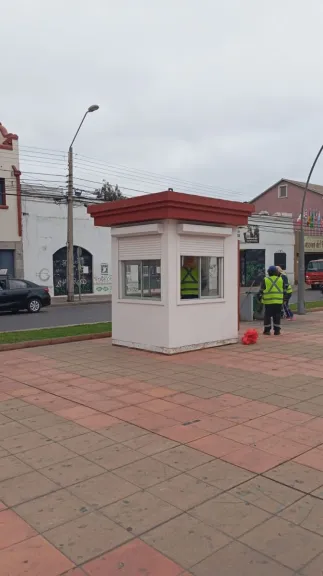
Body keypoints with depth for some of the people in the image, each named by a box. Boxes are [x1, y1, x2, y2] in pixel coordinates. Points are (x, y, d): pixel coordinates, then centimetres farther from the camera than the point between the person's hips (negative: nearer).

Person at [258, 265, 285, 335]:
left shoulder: (265, 280, -2)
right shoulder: (280, 279, 5)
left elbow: (261, 290, 0)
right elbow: (284, 289, 9)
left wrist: (260, 296, 15)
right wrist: (284, 299, 17)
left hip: (268, 301, -1)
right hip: (278, 301, 2)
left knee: (267, 315, 5)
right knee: (277, 315, 7)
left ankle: (267, 330, 5)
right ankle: (277, 330, 8)